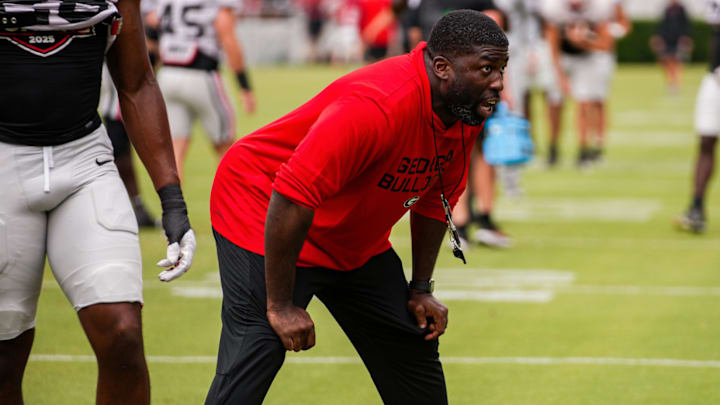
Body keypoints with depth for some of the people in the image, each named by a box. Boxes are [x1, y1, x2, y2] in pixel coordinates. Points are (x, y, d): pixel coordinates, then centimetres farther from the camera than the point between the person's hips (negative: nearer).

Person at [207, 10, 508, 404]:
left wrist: (421, 289, 10)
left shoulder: (469, 111, -7)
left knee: (414, 342, 10)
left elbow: (435, 198, 11)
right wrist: (280, 305, -28)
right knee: (255, 353, -20)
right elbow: (292, 198, -34)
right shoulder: (378, 105, -35)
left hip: (355, 244, 9)